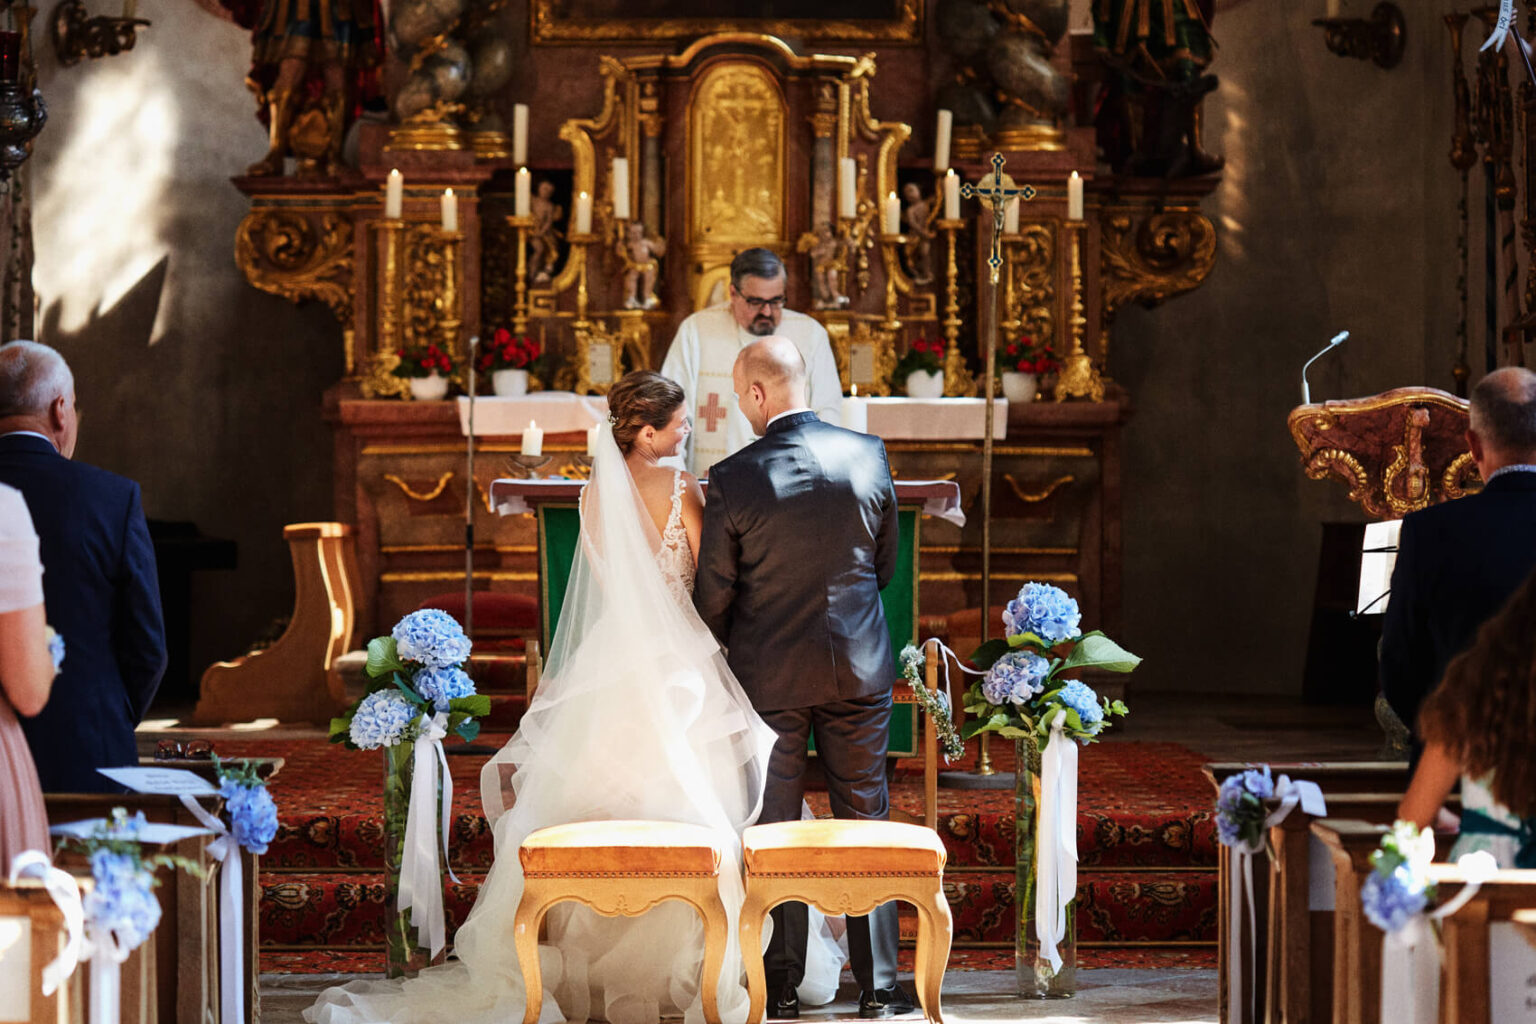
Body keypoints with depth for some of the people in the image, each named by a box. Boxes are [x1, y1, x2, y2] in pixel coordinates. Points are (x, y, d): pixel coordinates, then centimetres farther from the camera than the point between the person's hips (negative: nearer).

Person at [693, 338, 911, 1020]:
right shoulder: (868, 454, -6)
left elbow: (713, 594, -6)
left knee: (774, 829, 8)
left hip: (768, 674, -2)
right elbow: (885, 565, 5)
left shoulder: (733, 478, -14)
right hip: (860, 668, 2)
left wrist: (724, 654, 14)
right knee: (865, 821, 10)